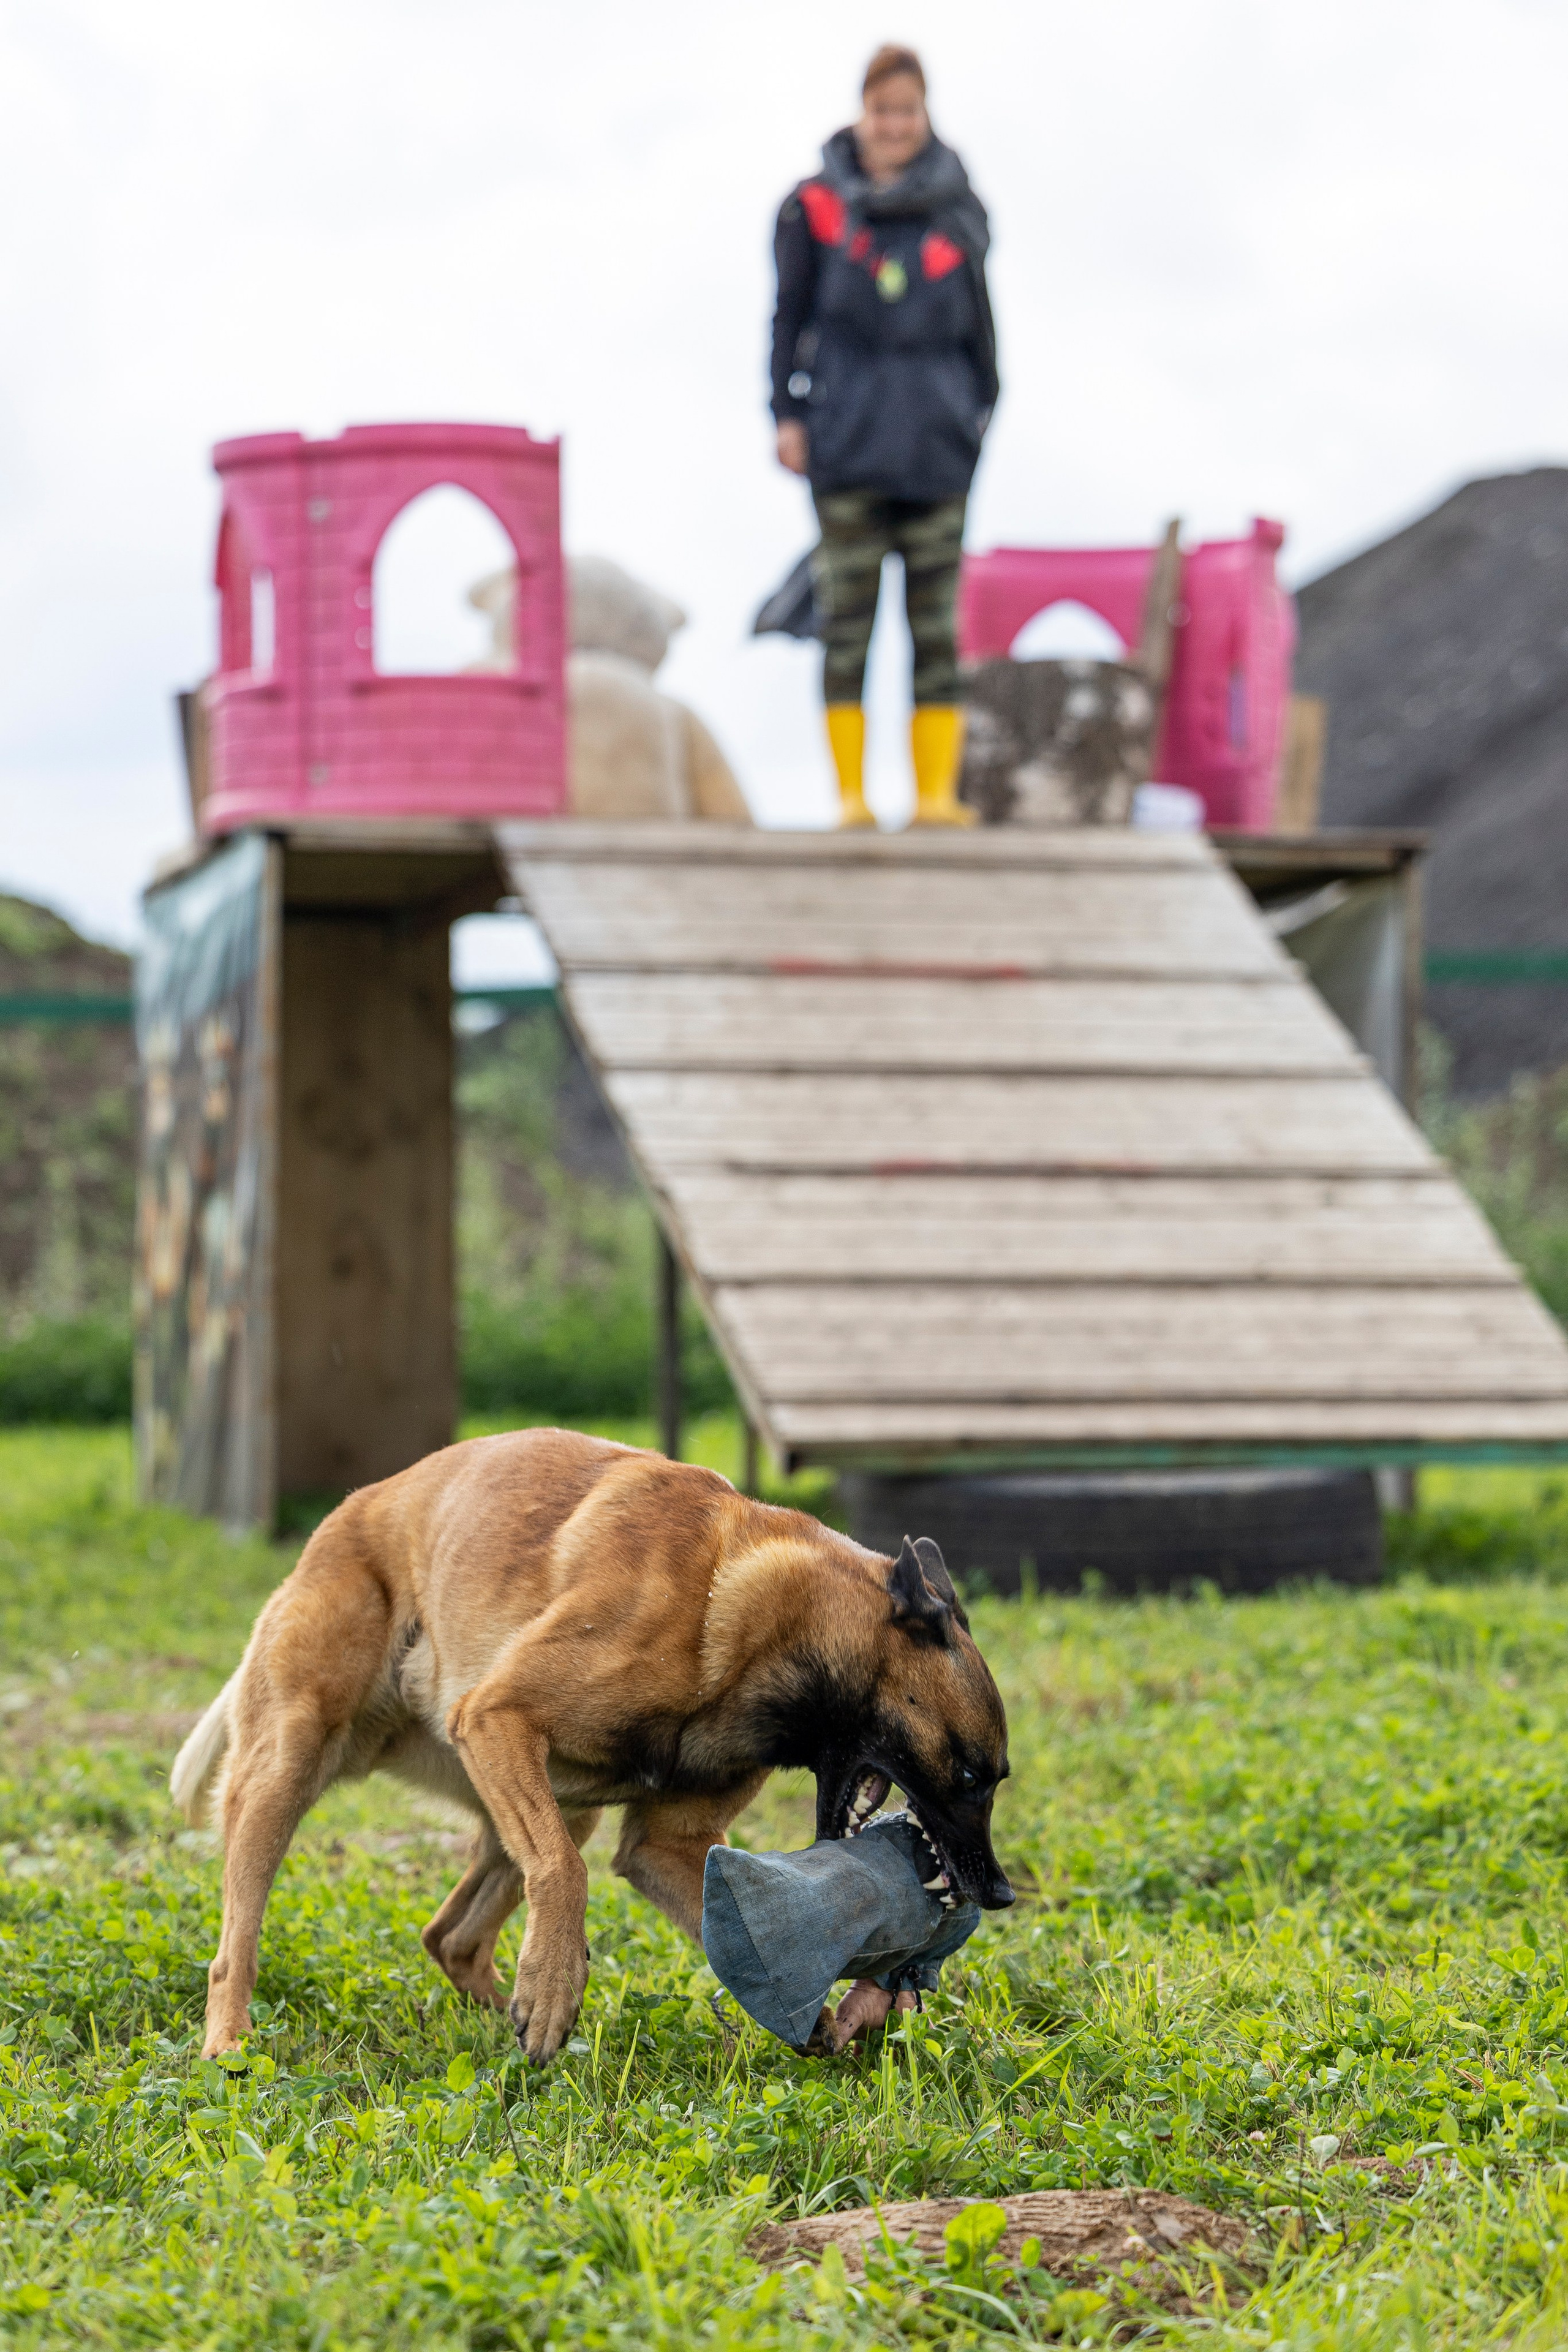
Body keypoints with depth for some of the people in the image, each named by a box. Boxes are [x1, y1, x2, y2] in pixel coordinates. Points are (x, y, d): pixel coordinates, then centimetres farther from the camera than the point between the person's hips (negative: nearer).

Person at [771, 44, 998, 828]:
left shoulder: (955, 211, 8)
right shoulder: (816, 206, 3)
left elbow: (978, 323, 15)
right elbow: (790, 316, 6)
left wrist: (980, 411, 10)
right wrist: (787, 414, 0)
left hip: (936, 444, 2)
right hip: (846, 441, -1)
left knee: (936, 624, 1)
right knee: (847, 622, 0)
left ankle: (937, 791, 3)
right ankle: (851, 792, 3)